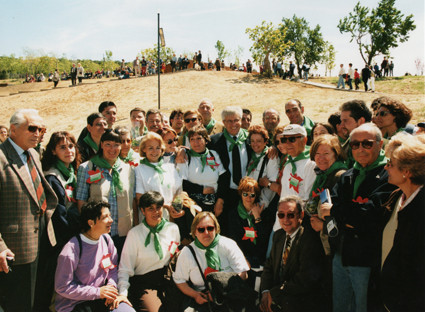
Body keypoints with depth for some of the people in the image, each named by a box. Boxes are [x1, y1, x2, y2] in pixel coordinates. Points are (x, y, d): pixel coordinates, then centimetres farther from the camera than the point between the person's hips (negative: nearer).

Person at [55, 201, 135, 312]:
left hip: (101, 299, 5)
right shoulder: (72, 249, -17)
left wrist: (111, 287, -7)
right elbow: (62, 287, -14)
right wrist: (97, 292, -17)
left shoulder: (106, 239, 2)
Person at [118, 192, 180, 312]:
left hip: (168, 280, 3)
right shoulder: (135, 233, -2)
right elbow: (125, 268, -4)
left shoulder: (173, 229, 8)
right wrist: (122, 293, -17)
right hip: (144, 283, -3)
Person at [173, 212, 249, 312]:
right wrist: (195, 295, -8)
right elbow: (179, 280, 9)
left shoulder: (228, 245, 0)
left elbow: (242, 273, -3)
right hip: (202, 298, 1)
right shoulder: (187, 252, 4)